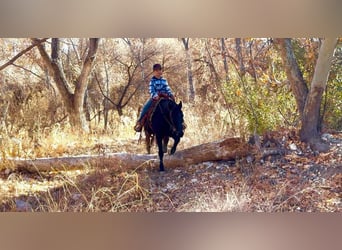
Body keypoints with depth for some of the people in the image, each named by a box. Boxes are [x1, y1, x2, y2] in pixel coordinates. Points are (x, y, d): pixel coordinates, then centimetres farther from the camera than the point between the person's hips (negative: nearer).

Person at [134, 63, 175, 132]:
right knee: (145, 107, -18)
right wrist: (155, 96, -28)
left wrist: (171, 95, -13)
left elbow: (168, 89, 5)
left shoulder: (164, 80, 9)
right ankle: (139, 122, -7)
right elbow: (151, 90, -11)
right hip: (155, 97, -2)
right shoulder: (152, 80, 0)